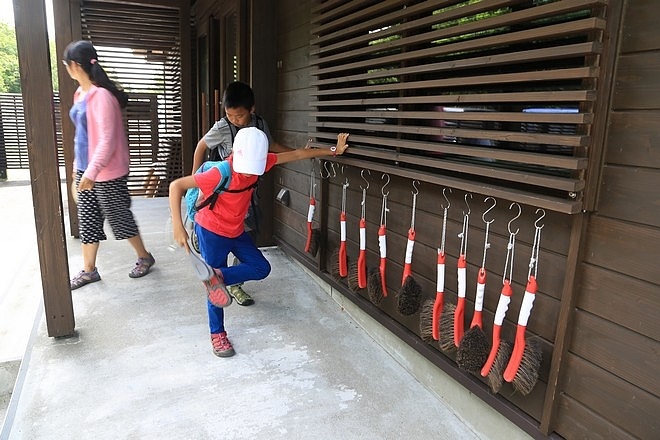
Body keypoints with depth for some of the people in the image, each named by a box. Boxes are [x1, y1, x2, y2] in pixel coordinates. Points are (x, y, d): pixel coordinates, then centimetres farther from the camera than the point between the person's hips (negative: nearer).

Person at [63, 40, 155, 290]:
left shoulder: (101, 95, -19)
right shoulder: (81, 93, 9)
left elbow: (107, 140, -24)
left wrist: (92, 171, -27)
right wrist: (78, 165, 21)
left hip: (107, 173, -9)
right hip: (85, 170, 9)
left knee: (119, 218, 6)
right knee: (87, 221, 14)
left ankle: (144, 257, 27)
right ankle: (88, 270, 26)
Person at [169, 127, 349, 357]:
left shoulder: (259, 161, -14)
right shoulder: (221, 174, -32)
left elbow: (296, 154, -6)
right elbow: (176, 185, -30)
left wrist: (333, 150, -2)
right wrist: (178, 226, -37)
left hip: (236, 230, 7)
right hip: (211, 231, -6)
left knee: (261, 268, 1)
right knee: (216, 287, 2)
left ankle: (217, 276, -2)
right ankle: (217, 334, 20)